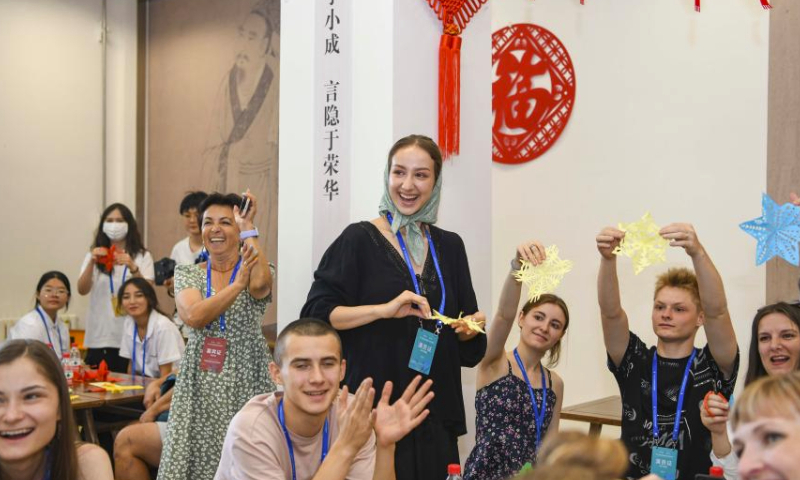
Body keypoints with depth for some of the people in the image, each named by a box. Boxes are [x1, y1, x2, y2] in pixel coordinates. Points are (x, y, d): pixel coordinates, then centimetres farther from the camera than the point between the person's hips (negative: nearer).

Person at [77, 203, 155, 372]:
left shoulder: (142, 257, 6)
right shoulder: (94, 256, 12)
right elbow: (82, 290, -3)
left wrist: (133, 268, -25)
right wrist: (91, 263, -19)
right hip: (98, 339, 2)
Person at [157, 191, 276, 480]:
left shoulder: (255, 269, 2)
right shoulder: (187, 274, 8)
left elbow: (259, 284, -24)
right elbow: (193, 316, -12)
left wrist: (248, 229, -14)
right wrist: (238, 284, -21)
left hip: (244, 382, -2)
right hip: (199, 385, 2)